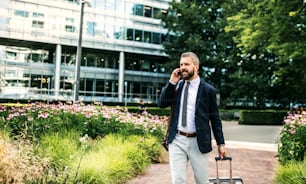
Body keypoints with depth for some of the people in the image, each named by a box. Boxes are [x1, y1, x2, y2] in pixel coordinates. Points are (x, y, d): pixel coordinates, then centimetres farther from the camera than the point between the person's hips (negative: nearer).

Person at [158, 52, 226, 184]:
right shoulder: (176, 85, 9)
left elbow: (215, 118, 2)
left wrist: (220, 143, 2)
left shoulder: (208, 89, -1)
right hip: (177, 140, 2)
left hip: (198, 142, -2)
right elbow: (162, 103, 0)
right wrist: (172, 82, -7)